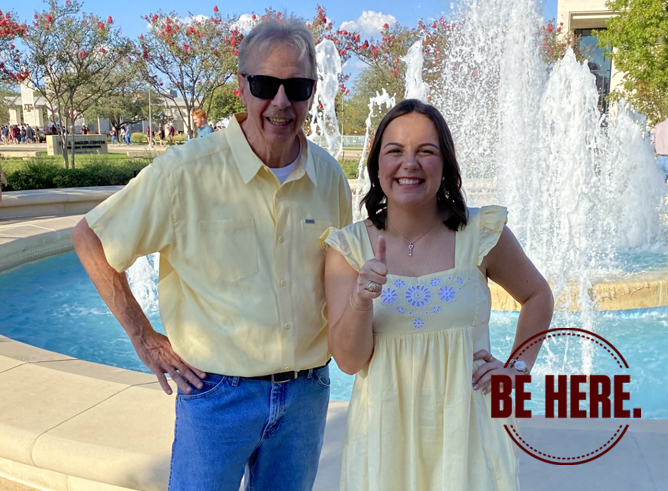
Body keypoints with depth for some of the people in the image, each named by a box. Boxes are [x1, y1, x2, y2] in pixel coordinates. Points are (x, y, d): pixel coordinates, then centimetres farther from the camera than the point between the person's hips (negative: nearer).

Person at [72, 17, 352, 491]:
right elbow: (90, 239, -6)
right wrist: (144, 339, -7)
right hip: (218, 392, -4)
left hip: (307, 391, 4)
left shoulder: (329, 176, -1)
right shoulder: (187, 171, -16)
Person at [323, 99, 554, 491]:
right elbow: (349, 360, -9)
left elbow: (538, 296, 12)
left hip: (467, 429, 0)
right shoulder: (348, 247, -5)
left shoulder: (480, 234, -6)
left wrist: (519, 367, 3)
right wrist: (360, 302, -26)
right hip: (386, 434, 0)